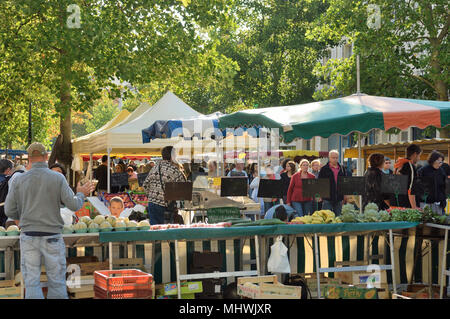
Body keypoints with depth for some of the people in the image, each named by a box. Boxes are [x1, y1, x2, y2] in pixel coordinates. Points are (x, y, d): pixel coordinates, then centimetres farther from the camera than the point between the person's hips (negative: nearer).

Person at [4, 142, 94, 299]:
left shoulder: (19, 180, 0)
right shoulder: (57, 178, -4)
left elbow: (9, 211, 2)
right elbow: (73, 205, -6)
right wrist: (81, 194, 16)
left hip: (28, 237, 1)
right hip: (52, 237, -1)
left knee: (31, 282, 4)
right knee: (57, 281, 8)